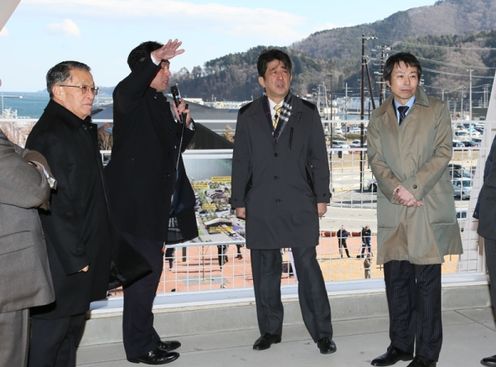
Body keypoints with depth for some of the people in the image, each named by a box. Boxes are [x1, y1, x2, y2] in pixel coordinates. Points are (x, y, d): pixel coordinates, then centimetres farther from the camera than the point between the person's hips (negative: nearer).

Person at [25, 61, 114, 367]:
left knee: (73, 329, 19)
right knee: (50, 331, 1)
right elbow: (53, 204, -22)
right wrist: (75, 258, -20)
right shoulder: (49, 135, -18)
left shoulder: (82, 129, 12)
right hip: (60, 264, -10)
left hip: (81, 257, 10)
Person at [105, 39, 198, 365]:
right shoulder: (133, 100, -9)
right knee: (143, 271, -5)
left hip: (156, 203, 9)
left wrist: (185, 122, 4)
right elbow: (125, 90, -34)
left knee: (150, 270, 15)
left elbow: (176, 146, 23)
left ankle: (146, 338, 27)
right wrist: (154, 58, -46)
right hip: (135, 201, -9)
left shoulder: (162, 104, 16)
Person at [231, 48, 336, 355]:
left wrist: (321, 197, 1)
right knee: (265, 270, 8)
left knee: (308, 267, -1)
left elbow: (319, 157, 6)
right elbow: (241, 161, 8)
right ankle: (270, 329, 21)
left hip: (300, 204, -1)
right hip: (261, 206, 1)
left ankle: (322, 332, 8)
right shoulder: (248, 116, 8)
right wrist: (239, 201, 4)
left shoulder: (308, 113, 7)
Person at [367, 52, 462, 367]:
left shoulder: (437, 110, 7)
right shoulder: (379, 118, 16)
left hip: (428, 207, -3)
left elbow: (443, 153, -3)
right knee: (396, 280, 7)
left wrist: (413, 187, -14)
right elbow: (376, 160, 6)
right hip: (393, 210, 3)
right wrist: (397, 190, -11)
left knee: (427, 281, -2)